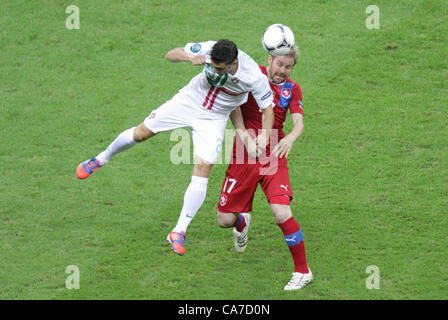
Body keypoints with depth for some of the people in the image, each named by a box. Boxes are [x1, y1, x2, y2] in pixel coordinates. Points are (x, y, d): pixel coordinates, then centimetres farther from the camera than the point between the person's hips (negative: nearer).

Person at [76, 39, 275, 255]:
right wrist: (190, 57, -37)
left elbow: (268, 107, -15)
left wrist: (265, 135, -32)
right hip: (189, 100, 2)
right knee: (140, 133, 7)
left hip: (214, 119, -2)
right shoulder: (208, 50, -27)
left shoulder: (254, 77, -30)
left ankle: (179, 232, 0)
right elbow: (170, 54, -15)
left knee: (202, 173, -11)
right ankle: (101, 159, 37)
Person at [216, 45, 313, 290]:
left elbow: (299, 123, -4)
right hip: (244, 157, 0)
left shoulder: (292, 89, 6)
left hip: (273, 158, 0)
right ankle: (242, 223, 40)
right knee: (225, 219, 1)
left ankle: (302, 271, -6)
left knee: (282, 213, -20)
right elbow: (233, 107, -10)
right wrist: (247, 140, -22)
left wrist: (290, 138, -28)